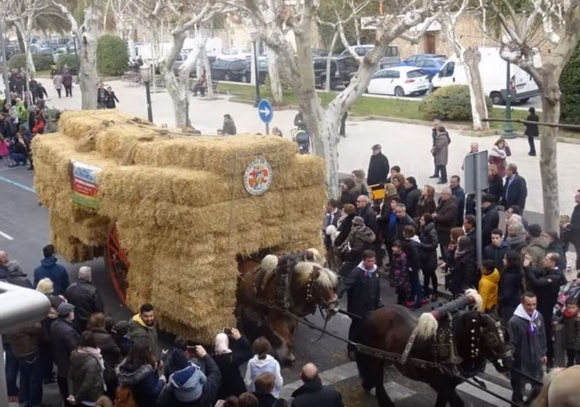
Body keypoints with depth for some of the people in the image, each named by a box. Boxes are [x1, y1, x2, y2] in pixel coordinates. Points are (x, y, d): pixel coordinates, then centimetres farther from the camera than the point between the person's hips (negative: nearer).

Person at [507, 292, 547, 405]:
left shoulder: (539, 317, -3)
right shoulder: (514, 321, -22)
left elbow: (542, 337, 11)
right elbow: (511, 342, -18)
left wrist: (543, 353, 16)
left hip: (536, 360, 6)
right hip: (520, 362, -6)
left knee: (539, 387, 19)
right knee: (519, 390, 9)